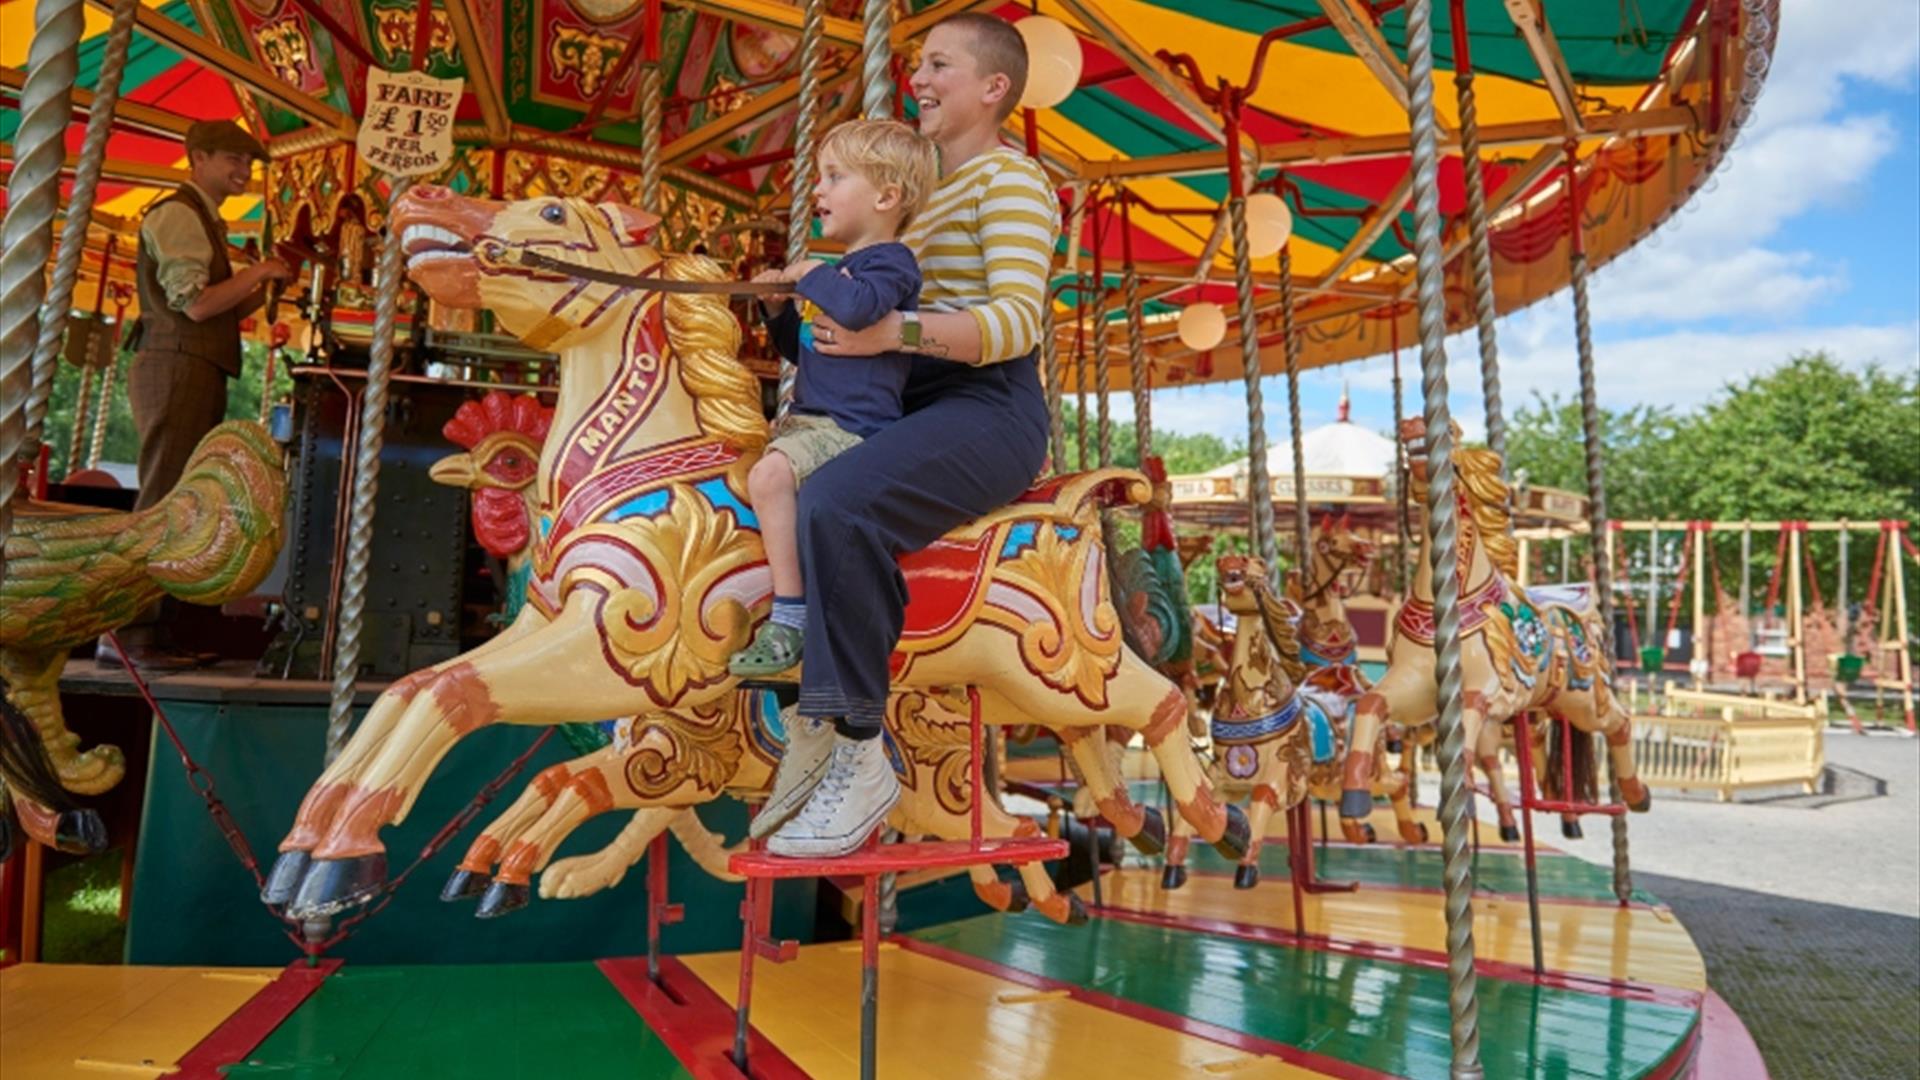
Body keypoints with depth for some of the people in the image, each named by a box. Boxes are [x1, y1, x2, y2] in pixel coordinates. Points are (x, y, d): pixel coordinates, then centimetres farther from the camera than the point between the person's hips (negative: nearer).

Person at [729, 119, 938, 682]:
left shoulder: (890, 262, -7)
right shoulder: (843, 268, 21)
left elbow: (855, 306, -31)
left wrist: (811, 274, -12)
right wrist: (779, 305, 15)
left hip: (854, 427, -11)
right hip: (805, 419, 11)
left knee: (769, 475, -32)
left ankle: (790, 615, -28)